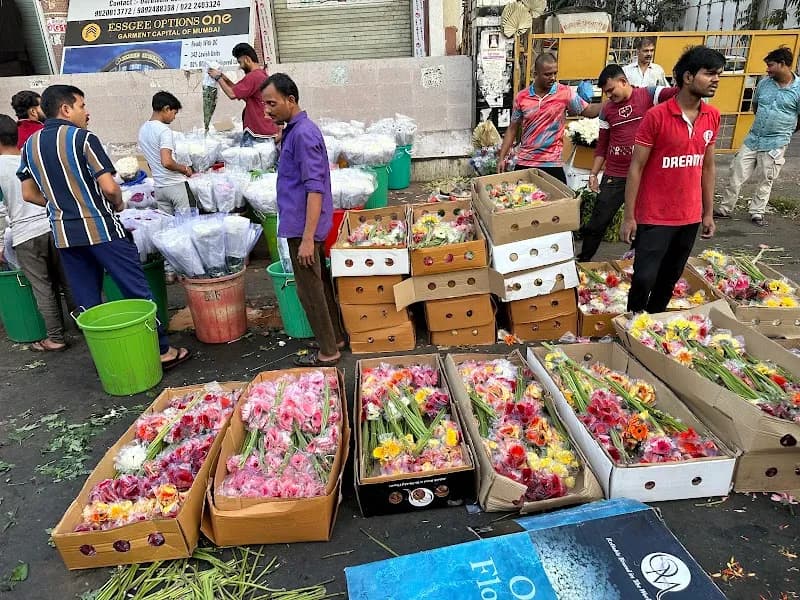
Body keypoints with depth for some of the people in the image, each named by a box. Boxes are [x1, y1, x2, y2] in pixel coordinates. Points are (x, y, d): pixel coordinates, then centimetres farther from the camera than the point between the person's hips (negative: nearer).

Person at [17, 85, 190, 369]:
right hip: (100, 228, -6)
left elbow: (29, 194, 11)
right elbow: (109, 187, -18)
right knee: (137, 291, 1)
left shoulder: (30, 144, 9)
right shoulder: (83, 138, -11)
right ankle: (162, 351, 6)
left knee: (86, 301, 12)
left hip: (63, 232, 7)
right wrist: (118, 204, 2)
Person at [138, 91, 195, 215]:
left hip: (159, 187, 8)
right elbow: (166, 162, -26)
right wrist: (184, 169, -10)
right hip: (175, 185, -8)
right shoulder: (164, 130, -16)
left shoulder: (143, 129, 11)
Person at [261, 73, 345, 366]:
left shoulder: (303, 133, -18)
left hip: (303, 227, -10)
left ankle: (328, 351, 12)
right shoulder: (294, 130, 13)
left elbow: (315, 188, -24)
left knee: (310, 290, 0)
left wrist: (307, 238, -26)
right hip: (302, 224, 10)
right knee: (320, 284, 17)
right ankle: (335, 337, 29)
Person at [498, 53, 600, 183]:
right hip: (524, 163, 1)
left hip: (553, 164, -1)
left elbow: (589, 110, 2)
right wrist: (501, 158, 2)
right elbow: (512, 129, 7)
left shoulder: (565, 92, -2)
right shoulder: (521, 97, 1)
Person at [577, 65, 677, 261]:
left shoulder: (647, 95, -3)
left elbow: (676, 92, -21)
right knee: (597, 222, 5)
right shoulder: (607, 109, 6)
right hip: (614, 176, 2)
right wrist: (593, 173, 6)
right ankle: (583, 260, 19)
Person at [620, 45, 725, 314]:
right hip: (655, 217, -5)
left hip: (690, 216, 5)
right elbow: (636, 168, -11)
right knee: (644, 278, -4)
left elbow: (708, 167, 12)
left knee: (670, 278, 15)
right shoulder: (656, 116, -13)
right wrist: (628, 217, -13)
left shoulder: (713, 116, 4)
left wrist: (708, 213, 12)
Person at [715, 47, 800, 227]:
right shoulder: (764, 83, 1)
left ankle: (757, 213, 20)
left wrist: (784, 131, 9)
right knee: (737, 175, 5)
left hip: (775, 144, -3)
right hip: (752, 139, 4)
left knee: (765, 181, 7)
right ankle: (725, 209, 15)